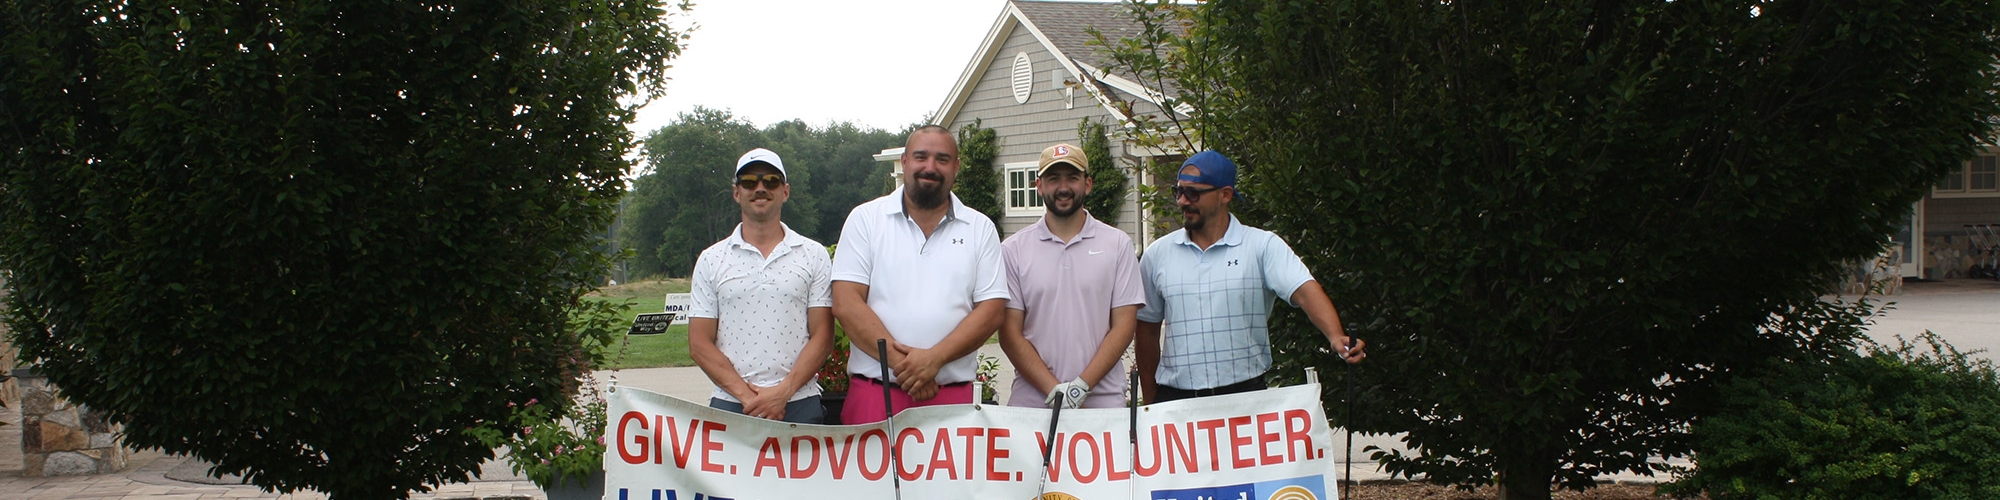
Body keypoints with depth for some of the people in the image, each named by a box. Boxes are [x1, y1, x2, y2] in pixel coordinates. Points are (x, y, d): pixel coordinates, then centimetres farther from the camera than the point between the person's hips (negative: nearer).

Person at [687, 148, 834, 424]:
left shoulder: (814, 255, 7)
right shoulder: (711, 260, 9)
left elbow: (822, 336, 2)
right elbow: (699, 344, 4)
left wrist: (782, 392, -11)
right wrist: (745, 394, -9)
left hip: (799, 405, 0)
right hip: (730, 405, 1)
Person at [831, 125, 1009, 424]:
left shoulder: (980, 229, 11)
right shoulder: (866, 219, 7)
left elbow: (991, 310, 3)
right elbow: (846, 304, -2)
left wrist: (933, 359, -12)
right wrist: (900, 362, -13)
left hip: (952, 396, 1)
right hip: (874, 392, -1)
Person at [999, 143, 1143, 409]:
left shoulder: (1117, 244, 5)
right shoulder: (1013, 249, 5)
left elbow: (1123, 325, 1)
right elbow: (1010, 333, 1)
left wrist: (1081, 386, -11)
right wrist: (1054, 390, -11)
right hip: (1031, 402, 0)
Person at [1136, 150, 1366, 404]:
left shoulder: (1262, 246, -1)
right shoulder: (1158, 254, 8)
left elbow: (1304, 291, -14)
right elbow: (1147, 328, 14)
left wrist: (1336, 337, -32)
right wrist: (1150, 401, 14)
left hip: (1245, 393, -2)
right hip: (1175, 399, 2)